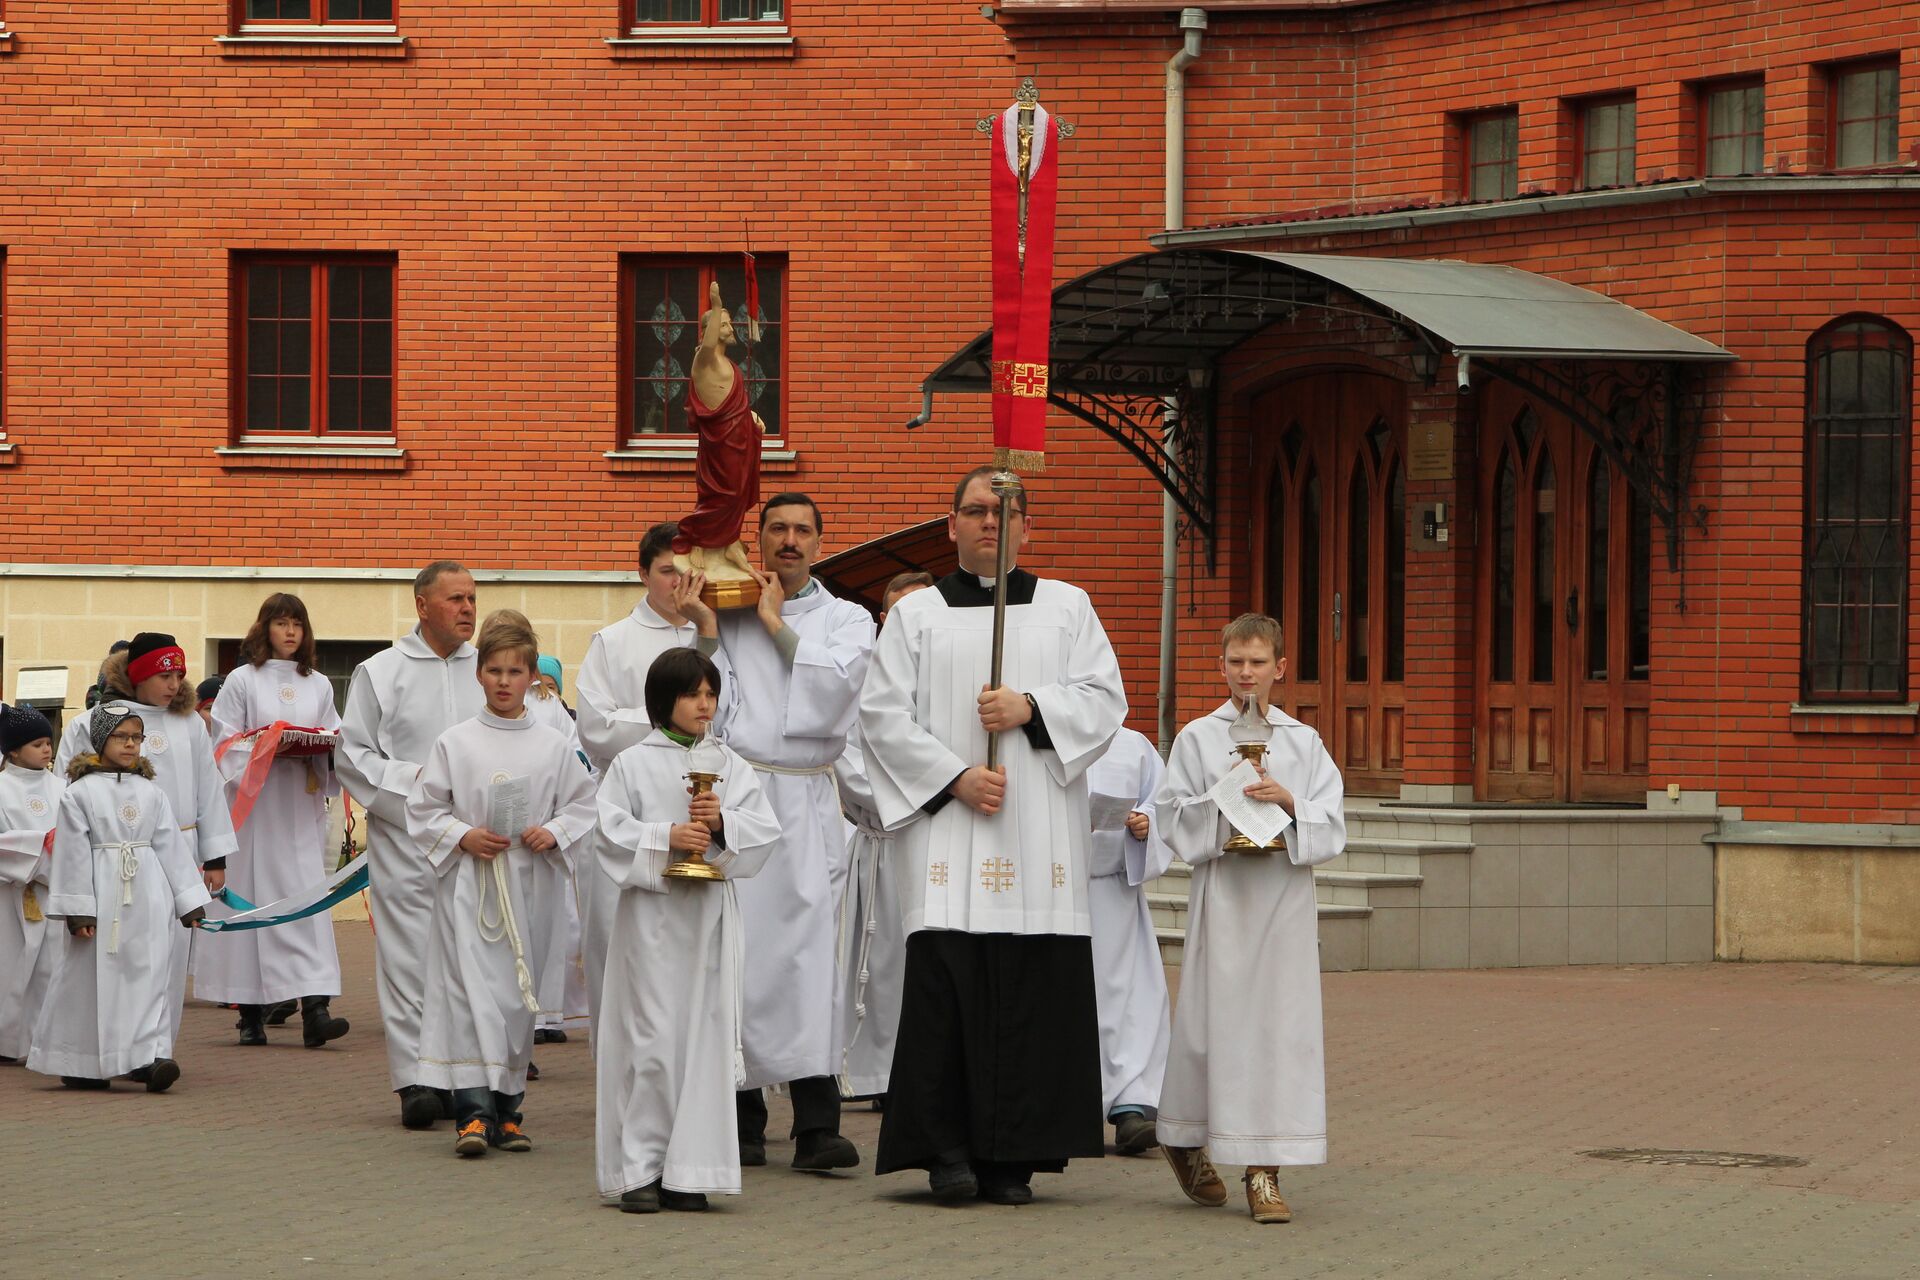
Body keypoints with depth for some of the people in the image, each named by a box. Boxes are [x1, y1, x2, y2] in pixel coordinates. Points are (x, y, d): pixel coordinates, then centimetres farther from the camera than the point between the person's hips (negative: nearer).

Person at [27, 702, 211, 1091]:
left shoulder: (151, 793, 9)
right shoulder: (80, 793, 0)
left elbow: (172, 848, 11)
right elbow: (73, 854, -3)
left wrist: (190, 901, 8)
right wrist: (78, 910, -8)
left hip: (148, 898, 3)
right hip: (102, 898, -3)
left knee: (150, 976, -4)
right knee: (93, 979, 2)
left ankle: (151, 1056, -5)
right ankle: (80, 1063, 8)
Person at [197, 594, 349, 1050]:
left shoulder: (319, 686, 16)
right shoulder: (242, 682, 5)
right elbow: (225, 743, -1)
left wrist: (327, 748, -6)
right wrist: (266, 747, -16)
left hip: (303, 807, 3)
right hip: (256, 806, -3)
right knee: (255, 899, -4)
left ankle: (315, 1007, -17)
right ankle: (252, 1014, 3)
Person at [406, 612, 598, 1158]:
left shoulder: (553, 747, 6)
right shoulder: (454, 743, 2)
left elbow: (583, 805, 9)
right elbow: (423, 810, 4)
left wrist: (553, 833, -9)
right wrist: (463, 836, -11)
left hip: (531, 885, 2)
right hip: (469, 886, -2)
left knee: (519, 995, 6)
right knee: (473, 994, -12)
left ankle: (506, 1109, 15)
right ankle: (474, 1110, -17)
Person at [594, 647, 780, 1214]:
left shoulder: (729, 766, 11)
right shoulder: (632, 764, 3)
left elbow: (764, 830, 3)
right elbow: (609, 832, -4)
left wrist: (722, 824, -15)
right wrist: (667, 838, -15)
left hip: (710, 913, 3)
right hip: (651, 912, -3)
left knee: (706, 1035, 1)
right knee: (650, 1038, -5)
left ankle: (689, 1171, 5)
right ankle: (640, 1169, 0)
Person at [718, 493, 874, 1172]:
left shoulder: (846, 619, 13)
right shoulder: (725, 612, 15)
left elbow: (836, 684, -6)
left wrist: (778, 624, -1)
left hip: (806, 802, -1)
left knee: (808, 951, -12)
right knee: (736, 957, 0)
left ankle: (816, 1123, -18)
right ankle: (742, 1119, 7)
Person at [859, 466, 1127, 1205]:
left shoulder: (1067, 608, 15)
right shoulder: (917, 614, 11)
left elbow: (1104, 699, 7)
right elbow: (883, 714, 3)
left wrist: (1031, 707, -10)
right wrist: (954, 776, -8)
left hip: (1039, 834, 1)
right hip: (947, 826, -1)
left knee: (1033, 993, -5)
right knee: (946, 984, -11)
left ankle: (1012, 1157, -2)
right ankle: (948, 1149, -6)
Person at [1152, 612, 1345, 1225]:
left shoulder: (1303, 742, 9)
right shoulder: (1198, 738, 6)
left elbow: (1331, 824, 5)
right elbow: (1171, 817, 2)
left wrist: (1289, 804, -12)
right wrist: (1221, 800, -12)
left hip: (1285, 896, 1)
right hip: (1222, 892, -1)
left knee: (1281, 1025, -4)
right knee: (1212, 1020, -2)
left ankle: (1264, 1172, -2)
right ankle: (1186, 1142, 22)